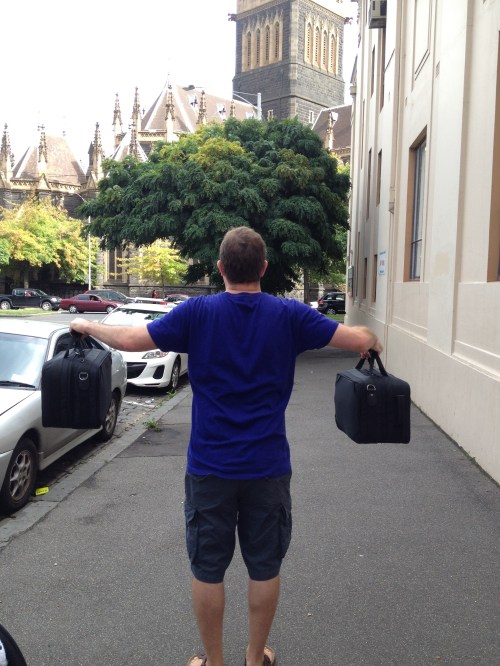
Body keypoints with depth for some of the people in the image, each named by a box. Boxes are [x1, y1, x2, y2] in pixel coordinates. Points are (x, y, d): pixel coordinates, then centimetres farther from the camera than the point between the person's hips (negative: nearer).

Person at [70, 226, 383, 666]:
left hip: (210, 466, -1)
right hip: (268, 466, 1)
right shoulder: (289, 315, -6)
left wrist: (87, 326, 12)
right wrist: (373, 341, 18)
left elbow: (129, 340, -7)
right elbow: (361, 340, -6)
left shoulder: (198, 312, -8)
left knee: (208, 569, 14)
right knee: (265, 567, 17)